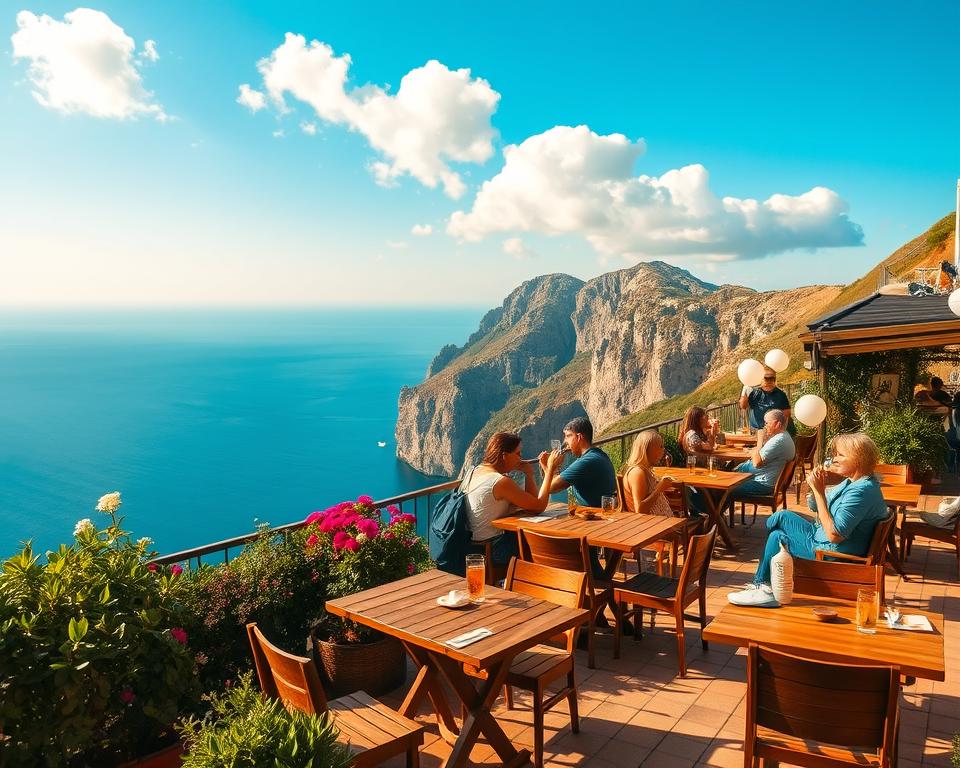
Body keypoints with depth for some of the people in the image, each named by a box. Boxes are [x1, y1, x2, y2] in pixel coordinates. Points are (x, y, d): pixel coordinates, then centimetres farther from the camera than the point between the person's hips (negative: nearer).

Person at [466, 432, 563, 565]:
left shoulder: (478, 470, 5)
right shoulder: (502, 482, -23)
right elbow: (539, 506, -18)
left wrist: (529, 474, -2)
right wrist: (550, 469, -15)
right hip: (490, 549, -9)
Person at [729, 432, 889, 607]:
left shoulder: (862, 491, -27)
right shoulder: (852, 482, 5)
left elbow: (834, 535, -30)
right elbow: (815, 508, 13)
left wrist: (819, 491, -27)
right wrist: (816, 487, -9)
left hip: (833, 552, -10)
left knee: (777, 537, -1)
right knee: (781, 516, 12)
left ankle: (762, 584, 22)